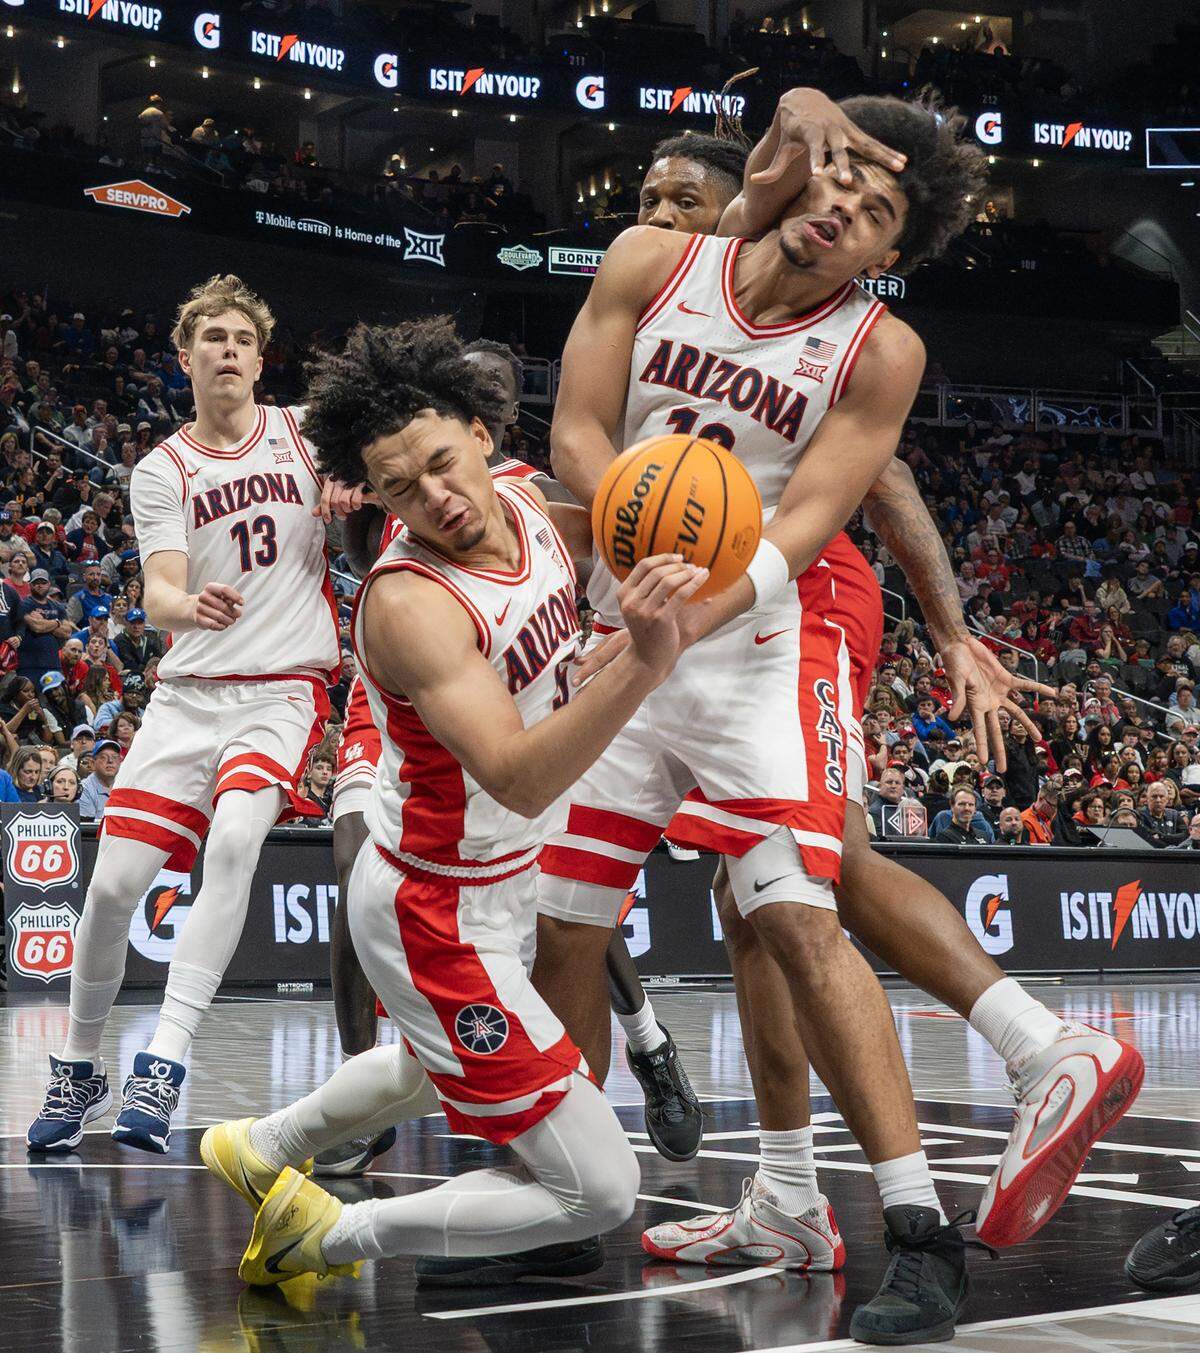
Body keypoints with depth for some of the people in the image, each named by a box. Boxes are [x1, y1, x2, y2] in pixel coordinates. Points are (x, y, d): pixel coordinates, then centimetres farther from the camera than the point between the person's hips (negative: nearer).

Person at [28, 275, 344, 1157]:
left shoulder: (306, 433, 7)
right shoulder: (162, 472, 8)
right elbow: (159, 596, -4)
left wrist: (350, 496, -6)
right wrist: (190, 605, -30)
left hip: (285, 685, -2)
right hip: (190, 688, 2)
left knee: (234, 835, -29)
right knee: (114, 881, -6)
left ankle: (164, 1067, -28)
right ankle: (80, 1068, 17)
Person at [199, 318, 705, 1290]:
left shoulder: (529, 508, -6)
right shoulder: (410, 602, -31)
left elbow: (604, 537, 21)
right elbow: (518, 778, -42)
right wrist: (643, 665, -54)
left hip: (502, 882, 9)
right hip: (441, 920, -9)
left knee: (442, 1065, 38)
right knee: (600, 1190, -9)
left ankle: (259, 1149, 58)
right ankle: (328, 1235, 4)